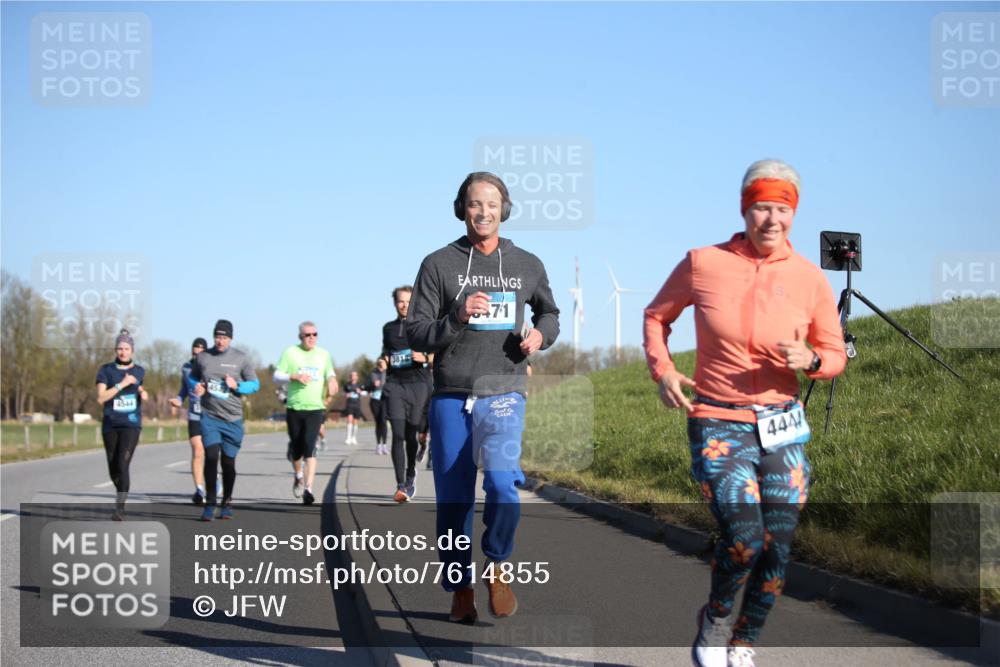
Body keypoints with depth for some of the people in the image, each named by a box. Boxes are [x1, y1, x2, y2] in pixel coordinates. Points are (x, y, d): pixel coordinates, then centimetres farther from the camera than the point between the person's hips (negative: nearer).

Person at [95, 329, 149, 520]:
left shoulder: (139, 371, 9)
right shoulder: (106, 370, 1)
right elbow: (101, 397, -10)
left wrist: (143, 393, 6)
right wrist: (122, 384, -17)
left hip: (131, 424, -1)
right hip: (110, 425, 1)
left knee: (123, 465, -16)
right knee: (113, 469, 8)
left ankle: (120, 508, -18)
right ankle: (121, 495, 36)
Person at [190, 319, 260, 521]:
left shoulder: (240, 359, 1)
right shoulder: (203, 357, 5)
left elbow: (255, 384, 3)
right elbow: (192, 377, 20)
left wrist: (237, 385, -14)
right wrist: (195, 387, -2)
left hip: (233, 418, 0)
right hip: (209, 416, 0)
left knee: (228, 461, 6)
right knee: (211, 456, -14)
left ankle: (227, 503, 24)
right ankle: (209, 504, -8)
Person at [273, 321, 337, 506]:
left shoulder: (323, 354, 10)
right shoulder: (290, 352, 3)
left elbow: (330, 373, 24)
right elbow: (276, 376, 1)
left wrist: (332, 380, 1)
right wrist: (294, 376, -16)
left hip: (315, 408, 0)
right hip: (294, 408, 0)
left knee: (310, 447, -16)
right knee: (296, 449, 9)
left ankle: (308, 489, -20)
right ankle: (298, 477, 39)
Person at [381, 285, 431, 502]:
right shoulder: (388, 328, 15)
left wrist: (424, 358, -13)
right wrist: (383, 361, 8)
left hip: (418, 384, -2)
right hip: (395, 384, 2)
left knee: (412, 434, 3)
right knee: (398, 434, -10)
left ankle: (411, 474, 30)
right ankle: (401, 486, -14)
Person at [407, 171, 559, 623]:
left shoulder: (527, 265, 8)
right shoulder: (439, 264, 2)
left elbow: (549, 312, 26)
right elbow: (416, 334, -2)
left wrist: (541, 334, 3)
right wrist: (457, 317, -20)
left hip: (503, 394, 0)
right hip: (450, 396, 0)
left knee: (502, 481, -24)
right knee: (453, 500, 5)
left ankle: (497, 565, 0)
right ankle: (460, 588, 22)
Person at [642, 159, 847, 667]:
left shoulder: (809, 279, -2)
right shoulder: (702, 264, -6)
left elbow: (835, 355, 8)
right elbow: (657, 316, 12)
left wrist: (810, 359, -15)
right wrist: (662, 370, -4)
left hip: (781, 427, 3)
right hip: (717, 424, -3)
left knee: (776, 551, 2)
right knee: (744, 539, -20)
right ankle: (715, 617, 12)